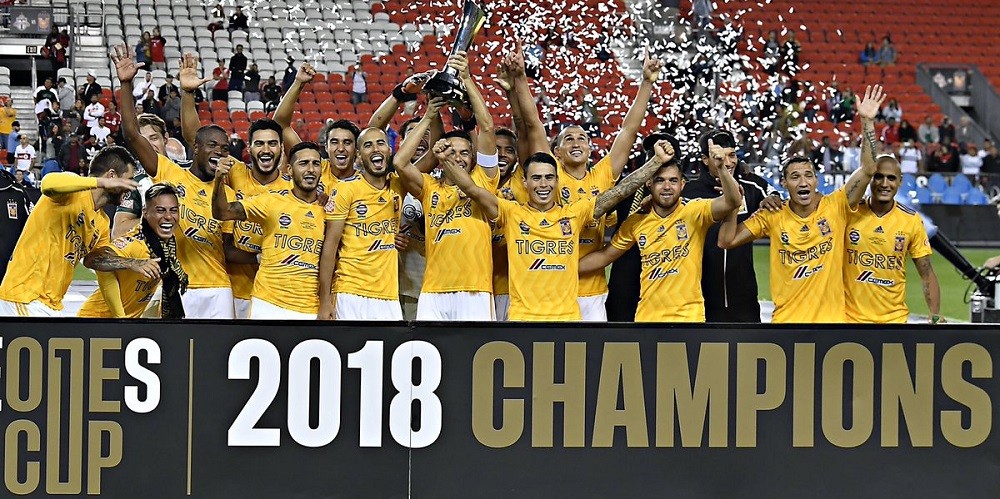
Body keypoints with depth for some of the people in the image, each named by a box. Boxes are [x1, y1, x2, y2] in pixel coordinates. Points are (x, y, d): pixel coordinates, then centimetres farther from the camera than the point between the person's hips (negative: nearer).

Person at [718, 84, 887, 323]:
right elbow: (727, 241, 1)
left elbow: (868, 170, -10)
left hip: (833, 316, -1)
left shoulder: (835, 207, -3)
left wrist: (867, 122, -17)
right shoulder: (773, 216, 1)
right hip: (787, 318, 1)